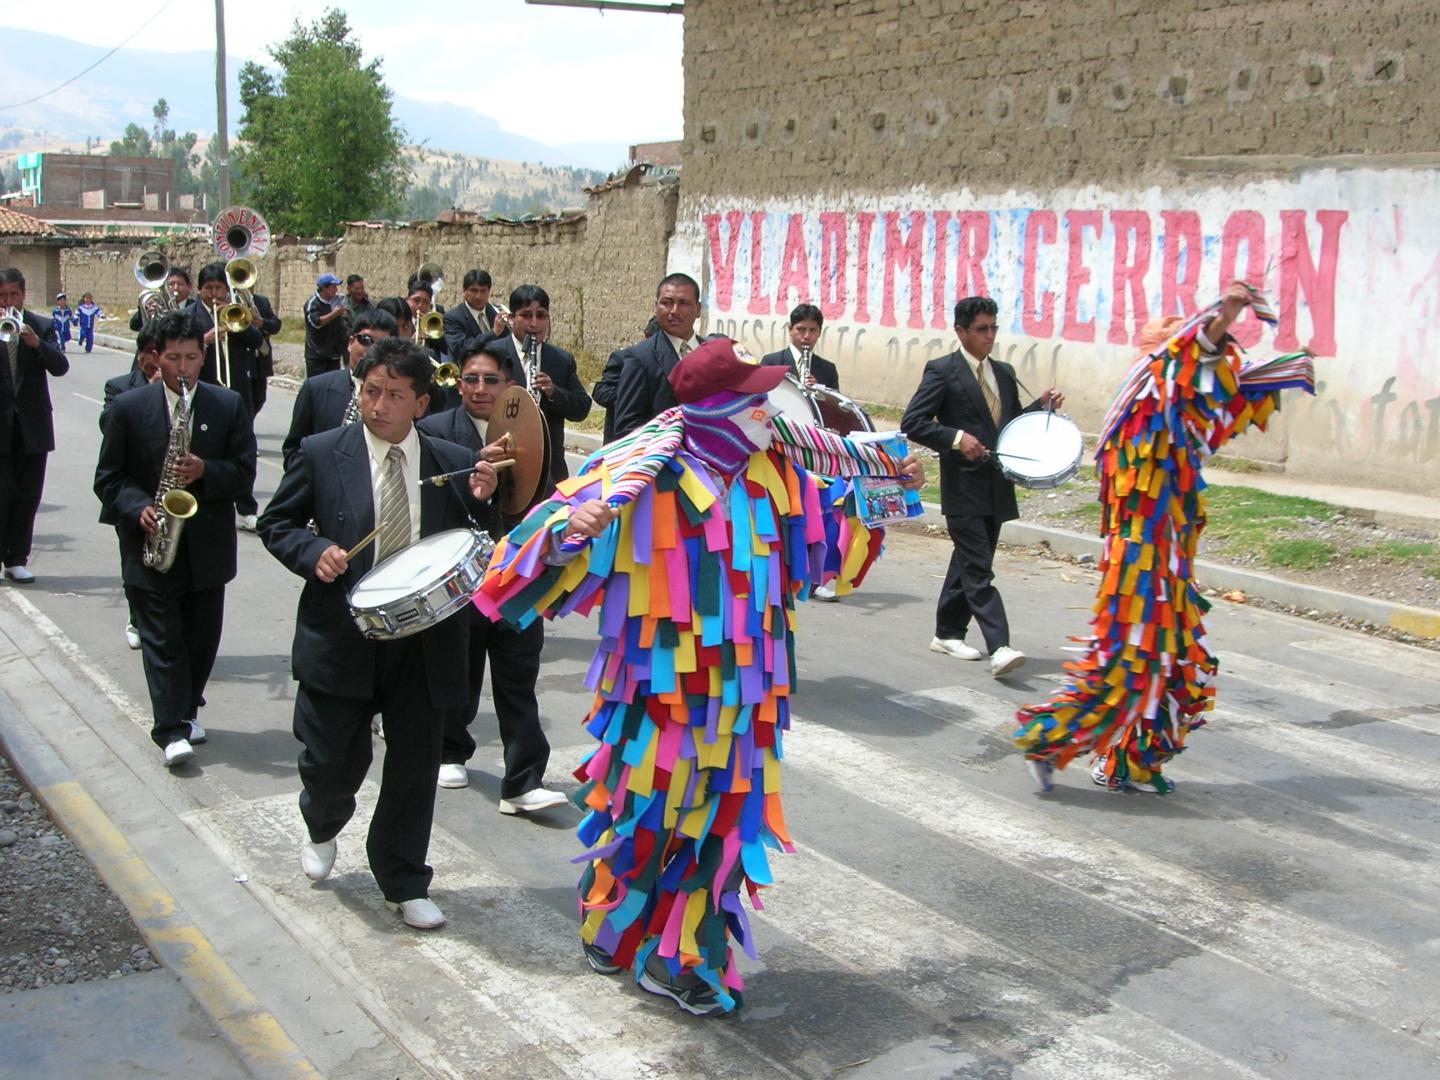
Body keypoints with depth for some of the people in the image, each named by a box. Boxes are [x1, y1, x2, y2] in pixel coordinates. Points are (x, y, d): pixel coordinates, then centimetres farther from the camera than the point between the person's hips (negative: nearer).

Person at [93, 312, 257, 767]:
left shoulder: (229, 406, 2)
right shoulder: (128, 406, 0)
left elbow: (244, 473, -1)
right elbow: (108, 477, 1)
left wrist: (205, 472, -19)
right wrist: (138, 508, -16)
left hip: (208, 545, 2)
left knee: (201, 637, 10)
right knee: (161, 638, -4)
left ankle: (187, 709, 28)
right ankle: (171, 729, -3)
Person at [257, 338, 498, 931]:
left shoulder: (454, 462, 1)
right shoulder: (321, 454, -2)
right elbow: (276, 523, 6)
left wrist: (482, 502, -14)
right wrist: (314, 550, -13)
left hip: (424, 643, 1)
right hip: (341, 637, -1)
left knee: (415, 767, 9)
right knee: (331, 760, 10)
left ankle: (404, 881, 28)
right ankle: (322, 827, 45)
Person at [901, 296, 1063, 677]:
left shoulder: (1004, 372, 15)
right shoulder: (942, 370, -6)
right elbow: (912, 423, -11)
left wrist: (1041, 407, 4)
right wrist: (956, 438, -21)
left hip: (996, 487, 7)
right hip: (963, 488, -7)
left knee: (969, 562, 14)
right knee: (978, 570, -10)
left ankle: (947, 633, 26)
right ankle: (999, 647, -16)